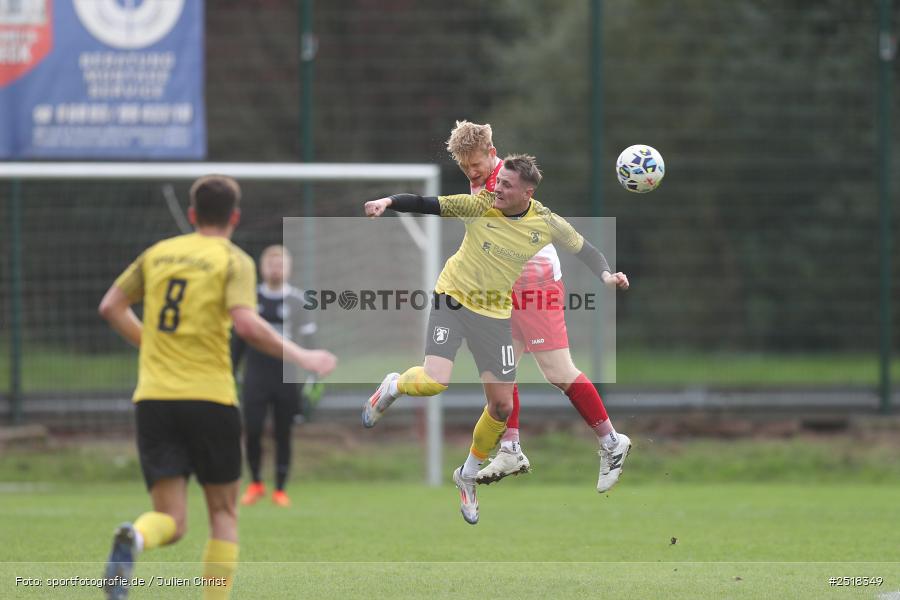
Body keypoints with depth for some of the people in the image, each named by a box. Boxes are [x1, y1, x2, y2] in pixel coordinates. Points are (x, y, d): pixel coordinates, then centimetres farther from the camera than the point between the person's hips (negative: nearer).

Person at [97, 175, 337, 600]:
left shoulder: (157, 254, 13)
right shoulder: (234, 261, -1)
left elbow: (110, 307, 18)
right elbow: (247, 324, -16)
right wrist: (301, 358, -6)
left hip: (153, 398, 3)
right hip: (209, 397, -3)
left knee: (170, 520, -1)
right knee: (223, 512, 14)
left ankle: (133, 539, -35)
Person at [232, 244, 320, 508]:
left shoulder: (296, 301, 2)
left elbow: (308, 343, 2)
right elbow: (239, 339, 15)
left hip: (287, 378, -1)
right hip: (256, 375, 1)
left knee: (283, 435, 4)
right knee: (252, 430, -10)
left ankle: (280, 489, 14)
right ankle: (255, 483, 9)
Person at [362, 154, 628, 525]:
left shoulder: (548, 224, -8)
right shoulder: (480, 205, -15)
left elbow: (583, 248, 7)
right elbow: (426, 205, -13)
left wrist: (605, 274, -12)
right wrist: (389, 202, -30)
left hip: (496, 315, 3)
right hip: (453, 299, -3)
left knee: (502, 406, 3)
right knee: (434, 382, -22)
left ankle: (468, 475, 28)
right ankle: (392, 387, 16)